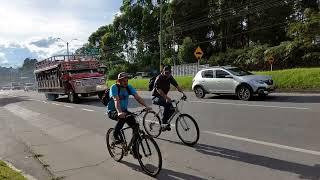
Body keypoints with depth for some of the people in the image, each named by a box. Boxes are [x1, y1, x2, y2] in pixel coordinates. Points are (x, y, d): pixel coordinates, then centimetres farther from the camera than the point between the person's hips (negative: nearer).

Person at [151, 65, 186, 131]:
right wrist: (166, 97, -45)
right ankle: (164, 123, -23)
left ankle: (165, 123, 13)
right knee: (168, 104, -32)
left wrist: (183, 93, -21)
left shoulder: (170, 78, -1)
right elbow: (158, 90, -32)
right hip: (156, 97, -7)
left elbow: (177, 86, -5)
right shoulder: (159, 78, -21)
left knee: (172, 109, -7)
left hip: (163, 96, 7)